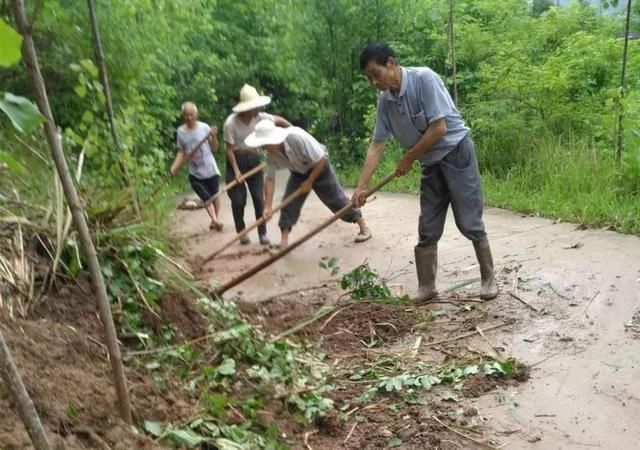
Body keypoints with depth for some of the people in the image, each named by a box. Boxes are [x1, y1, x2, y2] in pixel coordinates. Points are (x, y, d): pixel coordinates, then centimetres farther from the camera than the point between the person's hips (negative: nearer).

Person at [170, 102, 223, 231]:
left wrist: (213, 137, -22)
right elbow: (181, 153, 6)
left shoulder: (204, 127, -6)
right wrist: (174, 168, -6)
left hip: (211, 170, -1)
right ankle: (215, 221, -13)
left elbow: (214, 147, -3)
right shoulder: (181, 131, 0)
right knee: (206, 198, -9)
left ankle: (215, 220, 25)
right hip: (195, 174, 1)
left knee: (214, 196, 9)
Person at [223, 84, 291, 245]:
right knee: (238, 200, 0)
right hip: (236, 161, -3)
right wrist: (236, 170, -18)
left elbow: (278, 120, 6)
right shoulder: (230, 123, -22)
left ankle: (262, 233, 9)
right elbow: (229, 149, -16)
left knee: (259, 198, 0)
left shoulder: (260, 118, -12)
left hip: (254, 159, 3)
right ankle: (242, 233, 15)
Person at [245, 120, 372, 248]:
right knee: (288, 203, -8)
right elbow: (270, 179, -16)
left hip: (319, 168, -5)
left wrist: (309, 182, -22)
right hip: (298, 172, 5)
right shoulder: (270, 153, -22)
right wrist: (268, 206, -23)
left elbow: (321, 160, -31)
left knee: (337, 199, 1)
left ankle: (364, 227, 16)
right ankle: (283, 241, -1)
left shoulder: (297, 137, -40)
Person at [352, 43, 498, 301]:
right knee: (427, 229, 6)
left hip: (456, 152, -6)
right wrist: (361, 186, -4)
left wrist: (408, 158, -13)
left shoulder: (424, 78, -20)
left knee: (469, 222, -4)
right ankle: (426, 287, 14)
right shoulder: (384, 101, -1)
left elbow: (438, 128, -23)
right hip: (431, 163, 6)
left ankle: (488, 278, 12)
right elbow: (377, 145, 1)